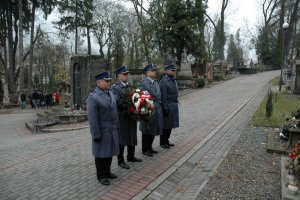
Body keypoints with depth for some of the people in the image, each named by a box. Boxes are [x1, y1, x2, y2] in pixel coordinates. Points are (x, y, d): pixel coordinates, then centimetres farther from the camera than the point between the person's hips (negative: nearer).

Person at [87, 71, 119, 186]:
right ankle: (101, 175, 26)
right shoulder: (93, 97, -16)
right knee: (101, 154, 9)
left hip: (112, 130, 7)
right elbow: (92, 118, -18)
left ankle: (107, 172, 35)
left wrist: (116, 127, 13)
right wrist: (96, 134, -18)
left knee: (109, 152, 18)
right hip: (102, 131, -7)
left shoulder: (110, 93, 7)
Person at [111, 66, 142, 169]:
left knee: (132, 137, 18)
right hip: (122, 118, -7)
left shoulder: (129, 86, 13)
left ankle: (131, 156, 36)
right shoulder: (115, 88, -11)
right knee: (121, 139, 5)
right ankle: (120, 161, 21)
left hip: (131, 116, 8)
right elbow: (117, 102, -22)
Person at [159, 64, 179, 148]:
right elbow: (163, 96, -18)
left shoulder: (173, 80, 12)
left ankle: (166, 141, 28)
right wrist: (165, 108, -20)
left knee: (170, 125, 15)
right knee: (165, 125, 3)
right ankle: (162, 142, 17)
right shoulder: (163, 81, -15)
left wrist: (176, 104, 15)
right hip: (168, 106, -8)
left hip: (174, 105, 9)